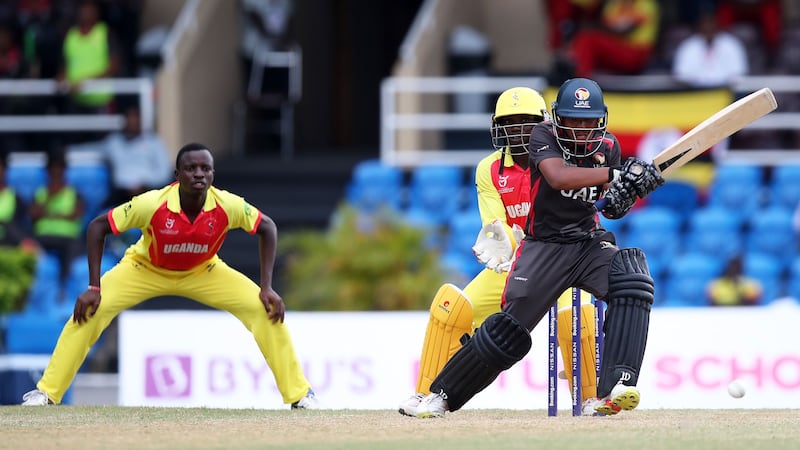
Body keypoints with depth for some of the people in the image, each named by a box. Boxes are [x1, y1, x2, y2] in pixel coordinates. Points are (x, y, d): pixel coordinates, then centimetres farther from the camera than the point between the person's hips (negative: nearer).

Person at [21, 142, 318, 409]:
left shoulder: (228, 206, -29)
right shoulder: (152, 204, -35)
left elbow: (267, 228, -11)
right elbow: (98, 227, -24)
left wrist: (267, 288, -15)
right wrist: (94, 288, -26)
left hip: (203, 272, 2)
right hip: (145, 268, -2)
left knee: (267, 310, -15)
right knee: (91, 309, -23)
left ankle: (299, 394, 1)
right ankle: (46, 393, -12)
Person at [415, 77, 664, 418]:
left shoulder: (608, 146, 2)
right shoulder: (544, 137, -11)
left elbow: (608, 207, 11)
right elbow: (558, 177, -32)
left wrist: (620, 198, -14)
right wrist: (616, 173, -38)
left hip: (590, 243, 3)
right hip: (544, 246, -3)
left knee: (631, 281, -28)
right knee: (509, 330, -8)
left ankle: (614, 389, -35)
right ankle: (442, 393, 12)